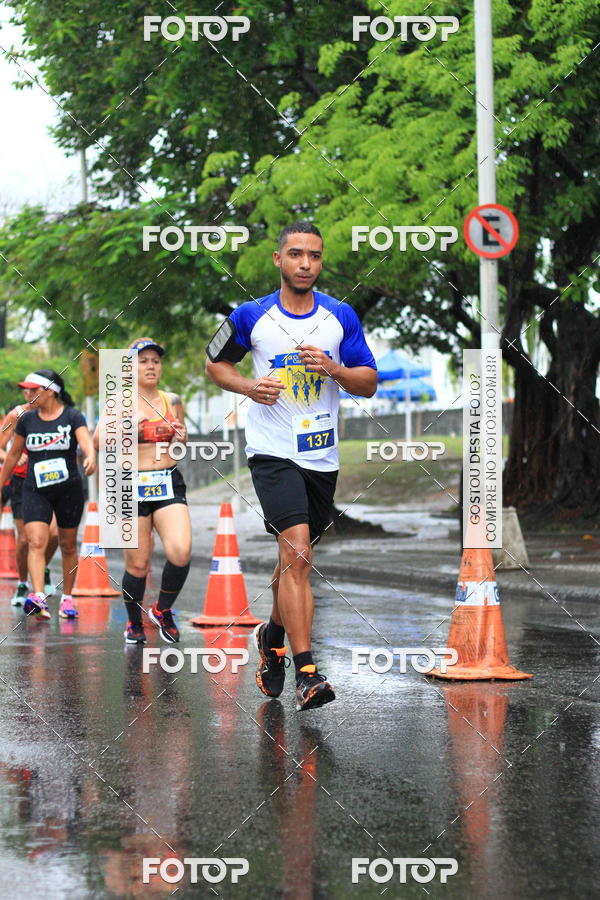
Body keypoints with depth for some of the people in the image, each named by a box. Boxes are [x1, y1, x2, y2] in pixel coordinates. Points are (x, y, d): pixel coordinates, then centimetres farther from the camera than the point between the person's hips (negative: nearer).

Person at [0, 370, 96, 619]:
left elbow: (86, 441, -21)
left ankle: (67, 598, 23)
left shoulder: (73, 417, -4)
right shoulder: (26, 420, 5)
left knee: (68, 545, 9)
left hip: (69, 489, -1)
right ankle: (38, 598, -30)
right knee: (36, 542, -17)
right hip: (35, 490, 1)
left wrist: (90, 457, -43)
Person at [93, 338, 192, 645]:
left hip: (169, 484, 2)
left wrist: (182, 436, 1)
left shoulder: (172, 401, 9)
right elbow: (98, 441, -14)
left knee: (181, 553, -18)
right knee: (137, 565, 0)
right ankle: (134, 624, 24)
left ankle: (163, 610, 8)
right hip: (132, 487, -2)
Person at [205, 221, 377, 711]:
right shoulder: (252, 316, -2)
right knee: (297, 553, -19)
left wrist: (334, 369, -14)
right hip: (272, 452, -4)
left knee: (296, 558, 16)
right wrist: (250, 387, -8)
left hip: (322, 456, 4)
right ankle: (306, 673, -20)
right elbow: (216, 363, 11)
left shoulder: (342, 317, 4)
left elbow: (369, 384, 6)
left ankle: (273, 636, 43)